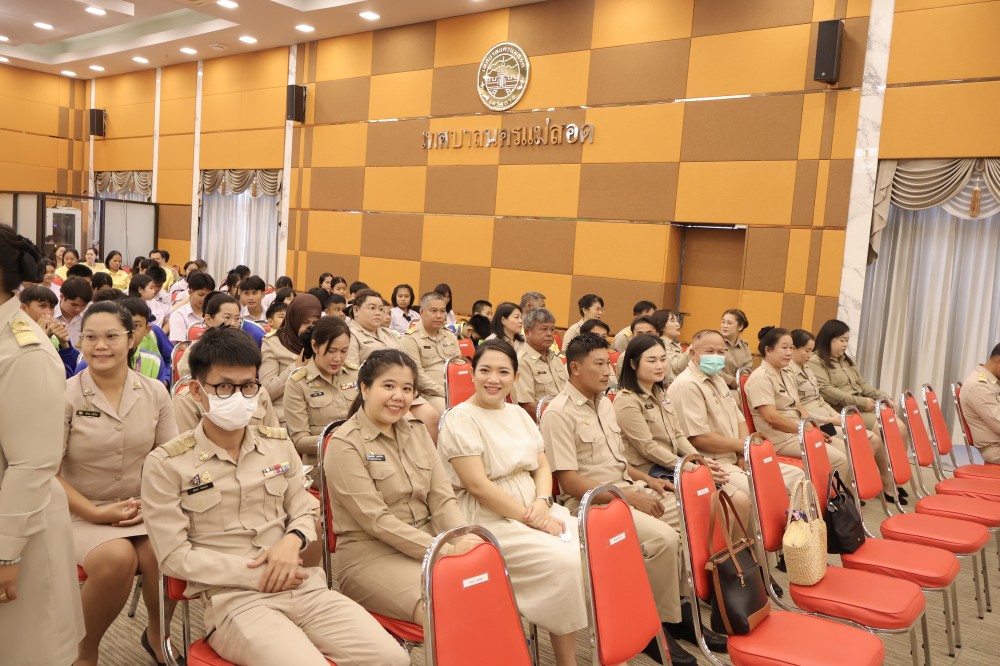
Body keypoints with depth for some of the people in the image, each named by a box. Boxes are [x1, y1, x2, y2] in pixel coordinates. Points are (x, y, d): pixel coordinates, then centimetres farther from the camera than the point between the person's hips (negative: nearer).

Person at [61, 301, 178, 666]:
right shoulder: (66, 396, -7)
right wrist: (96, 513, -14)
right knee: (117, 557, -32)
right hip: (83, 513, -2)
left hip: (144, 510, 2)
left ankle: (156, 634, 8)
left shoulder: (154, 393, 2)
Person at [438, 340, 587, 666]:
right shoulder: (460, 418, -10)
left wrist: (542, 503, -9)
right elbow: (478, 485, -17)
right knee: (567, 564, -24)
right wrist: (528, 517, -17)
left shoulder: (519, 414, 13)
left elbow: (542, 466, 12)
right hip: (489, 521, -7)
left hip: (533, 510, 7)